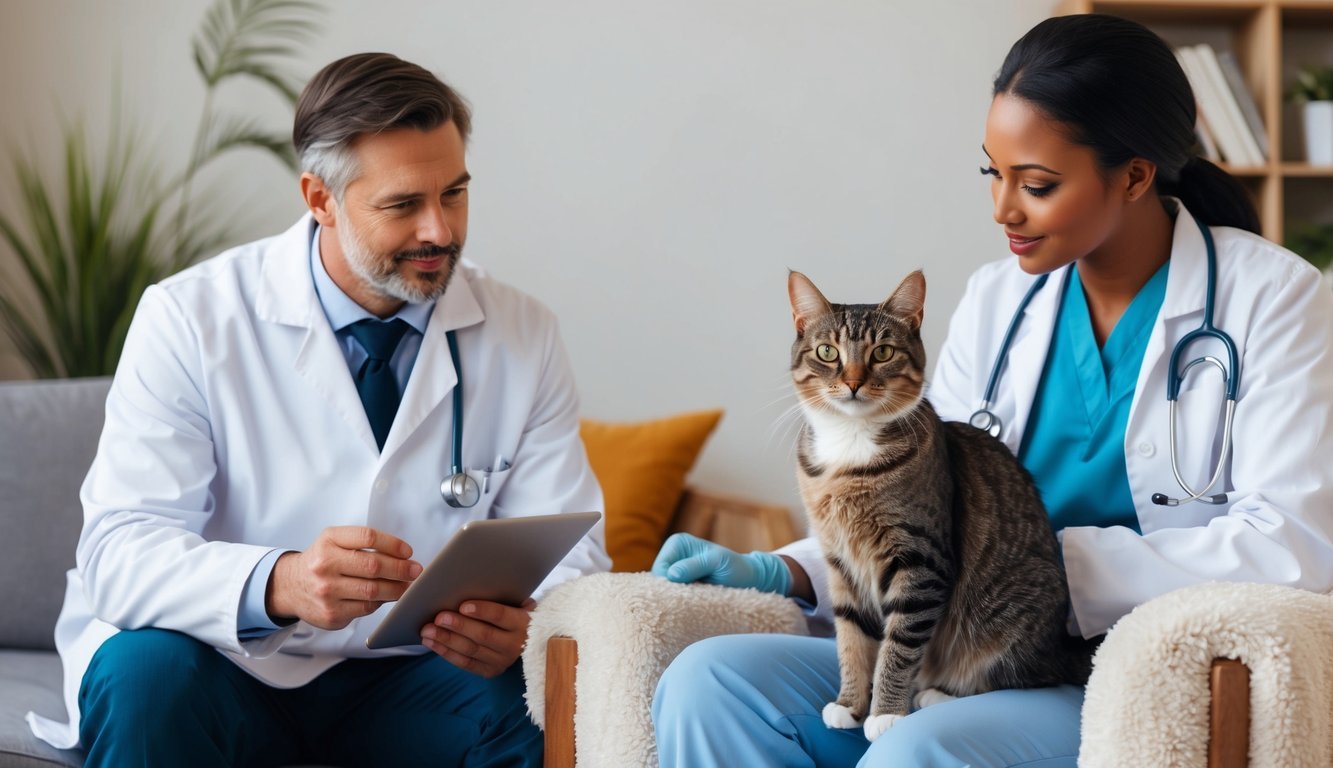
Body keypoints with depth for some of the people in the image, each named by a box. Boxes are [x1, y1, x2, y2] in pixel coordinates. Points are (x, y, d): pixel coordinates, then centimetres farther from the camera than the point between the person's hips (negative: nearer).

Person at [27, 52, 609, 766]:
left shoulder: (525, 338, 0)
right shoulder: (188, 319, -9)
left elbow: (570, 555, -2)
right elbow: (120, 551, -18)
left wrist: (523, 626, -27)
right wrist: (280, 585, -39)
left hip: (405, 678, 2)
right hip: (223, 664, -1)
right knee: (147, 673, -34)